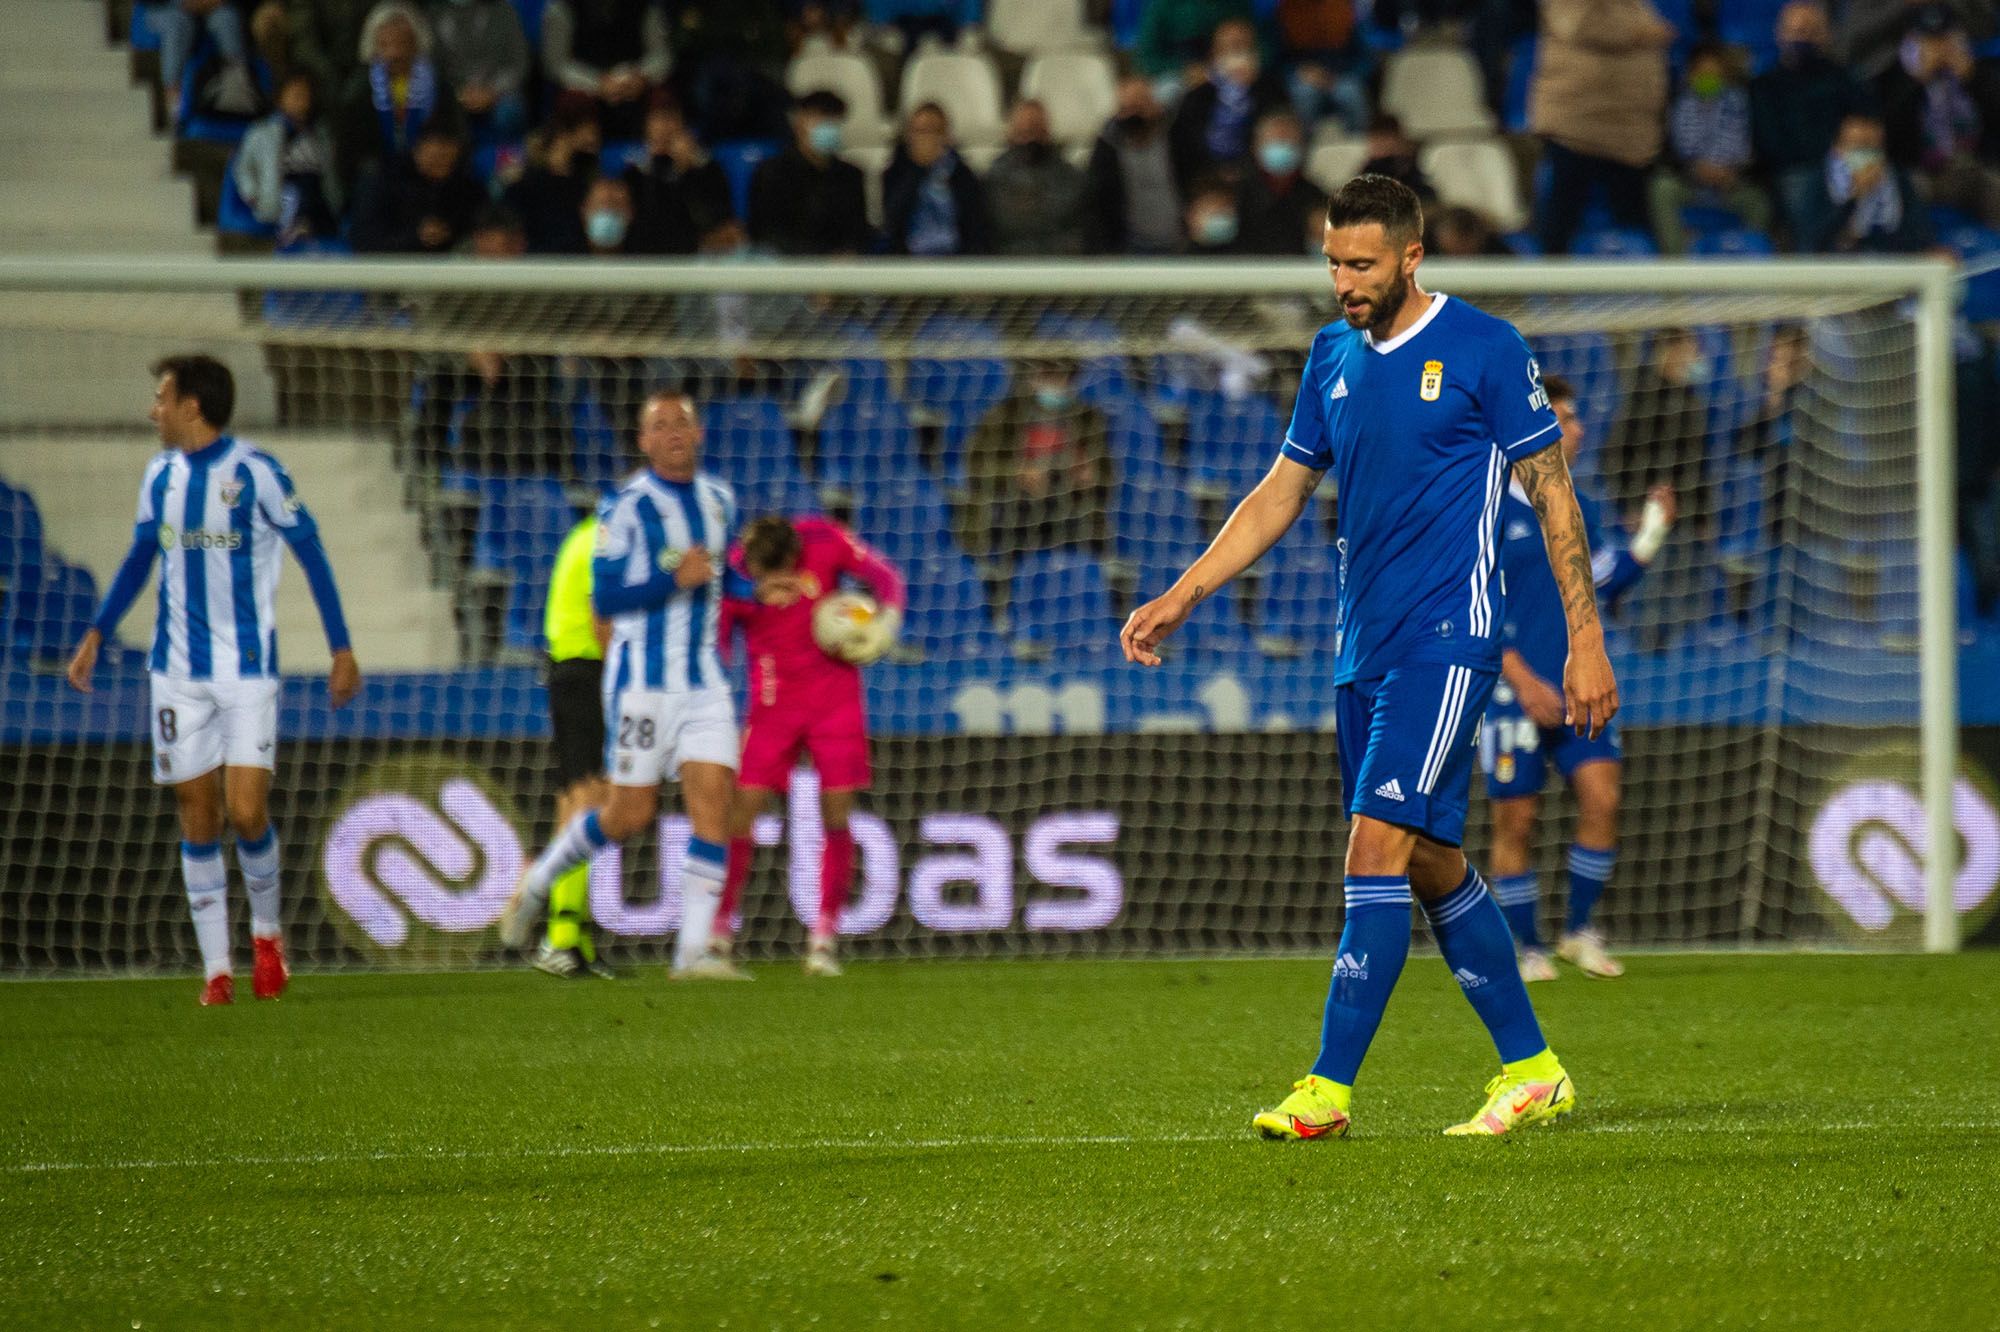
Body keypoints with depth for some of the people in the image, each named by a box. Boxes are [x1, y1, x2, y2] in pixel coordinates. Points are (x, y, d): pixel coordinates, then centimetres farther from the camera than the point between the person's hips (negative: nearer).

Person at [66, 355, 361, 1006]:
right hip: (178, 670, 5)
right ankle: (216, 969, 7)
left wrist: (341, 649, -5)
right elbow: (140, 556, 19)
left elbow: (311, 554, -4)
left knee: (247, 812, -12)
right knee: (198, 817, 2)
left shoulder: (254, 472, -9)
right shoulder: (160, 475, 7)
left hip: (247, 669, -5)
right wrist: (95, 635, 10)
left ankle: (266, 929, 16)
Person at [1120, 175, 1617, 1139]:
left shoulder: (1485, 350, -5)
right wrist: (1181, 598, 10)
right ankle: (1531, 1070, 19)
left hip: (1446, 641, -7)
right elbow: (1281, 493, 17)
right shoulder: (1333, 356, 12)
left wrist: (1585, 640, -5)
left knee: (1379, 844, -15)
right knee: (1432, 866, 9)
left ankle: (1328, 1088, -17)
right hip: (1362, 650, 7)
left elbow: (1552, 495, -2)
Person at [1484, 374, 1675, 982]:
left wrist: (1648, 539, 5)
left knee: (1601, 796, -10)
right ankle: (1529, 949, 13)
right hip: (1513, 690, -5)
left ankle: (1579, 932, 5)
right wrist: (1523, 680, -16)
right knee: (1516, 819, 0)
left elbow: (1602, 586, 19)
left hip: (1578, 685, 5)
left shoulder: (1577, 509, 13)